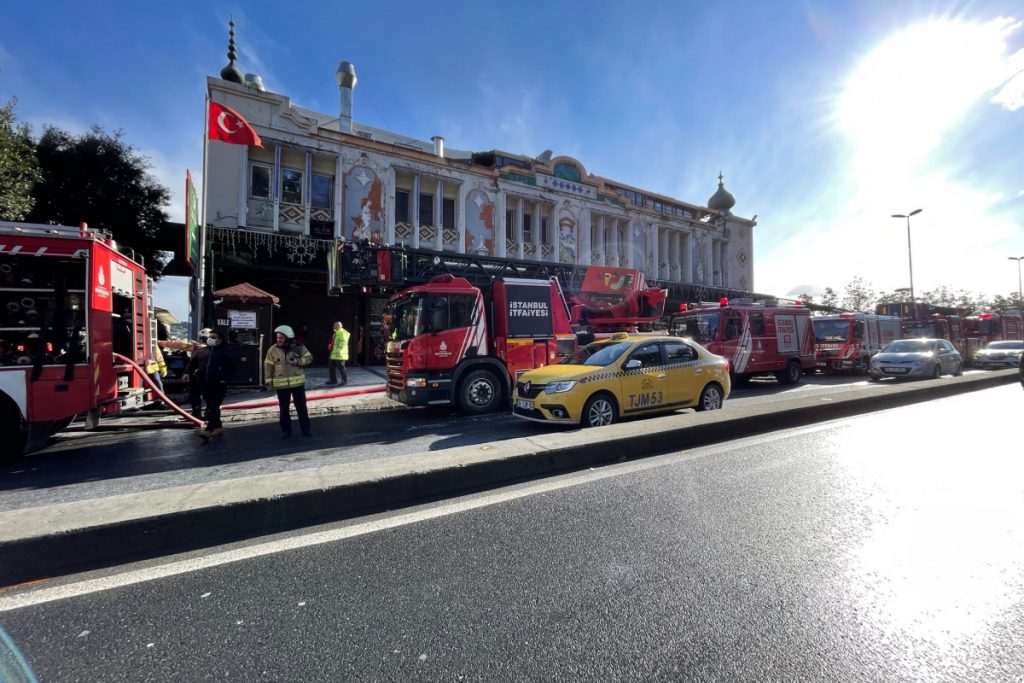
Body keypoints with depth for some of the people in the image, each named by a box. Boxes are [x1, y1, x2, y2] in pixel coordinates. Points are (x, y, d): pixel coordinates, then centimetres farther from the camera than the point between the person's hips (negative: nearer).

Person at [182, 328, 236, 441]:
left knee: (214, 407, -10)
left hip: (218, 384, -6)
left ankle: (208, 430, -15)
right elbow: (192, 363, 20)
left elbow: (232, 367, -2)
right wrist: (187, 372, 1)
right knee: (211, 407, 13)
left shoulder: (226, 352, 1)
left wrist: (225, 379, -14)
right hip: (204, 384, 6)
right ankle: (218, 427, 24)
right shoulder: (201, 351, 15)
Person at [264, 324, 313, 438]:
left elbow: (309, 358, 1)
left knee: (301, 407, 7)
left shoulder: (298, 347, -3)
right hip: (281, 384, 0)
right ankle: (286, 430, 22)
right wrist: (269, 381, -4)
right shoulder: (273, 350, -3)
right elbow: (268, 366, 0)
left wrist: (298, 362, -17)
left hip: (297, 382, 0)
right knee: (284, 408, 9)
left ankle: (305, 428, 18)